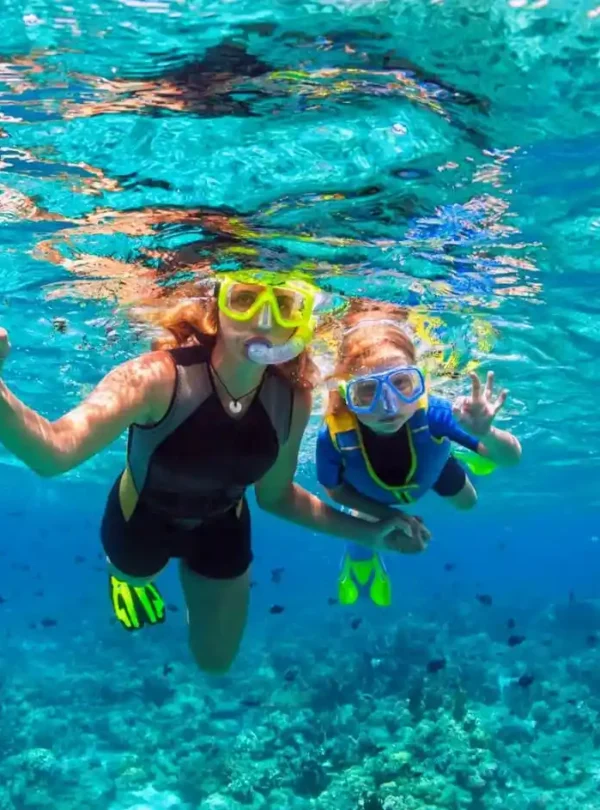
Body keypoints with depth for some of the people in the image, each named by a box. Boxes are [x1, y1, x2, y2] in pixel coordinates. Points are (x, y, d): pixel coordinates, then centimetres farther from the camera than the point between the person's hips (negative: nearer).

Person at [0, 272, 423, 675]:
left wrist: (366, 532, -10)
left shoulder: (293, 399, -26)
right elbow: (55, 451, -57)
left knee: (216, 661, 24)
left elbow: (275, 495, -8)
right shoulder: (158, 377, -41)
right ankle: (130, 576, 68)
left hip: (221, 528, 3)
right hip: (141, 520, -2)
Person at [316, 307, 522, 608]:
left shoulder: (431, 413, -48)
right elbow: (335, 490, -21)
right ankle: (361, 558, 55)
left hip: (430, 465, 1)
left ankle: (450, 454, 57)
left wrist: (485, 434, -62)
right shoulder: (333, 437, -45)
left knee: (466, 503, 27)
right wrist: (388, 515, -25)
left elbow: (512, 457, -40)